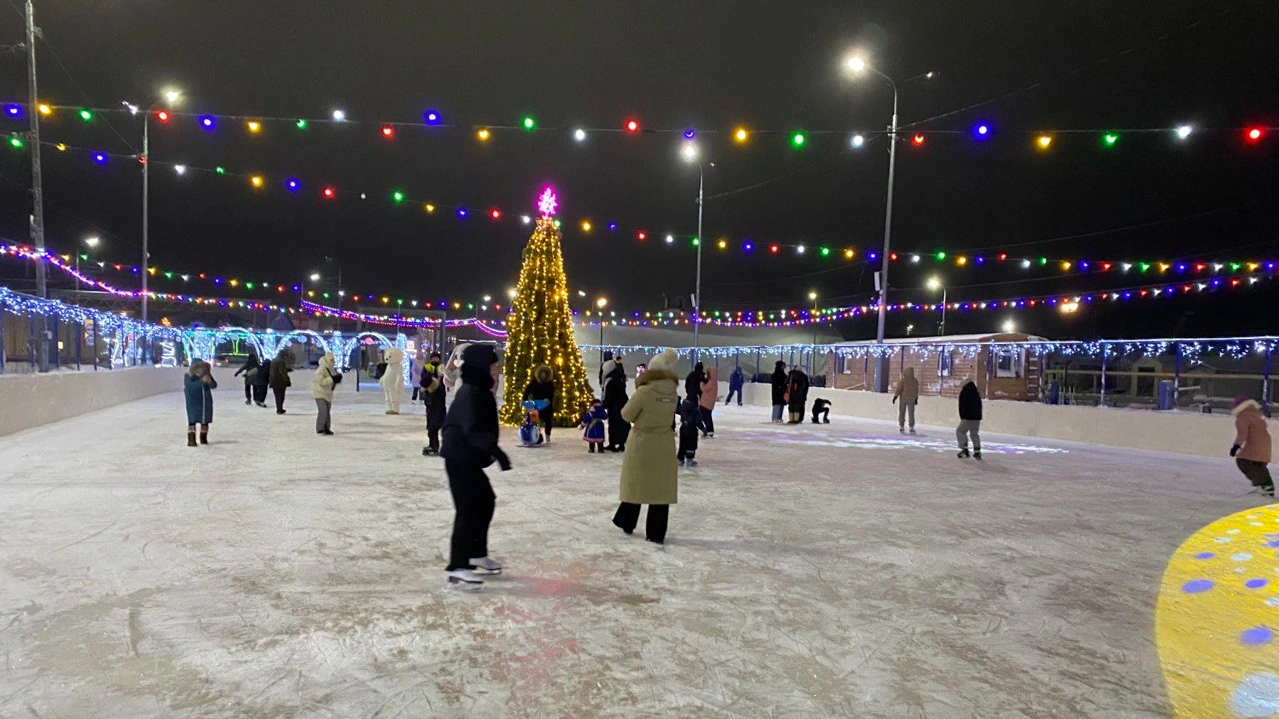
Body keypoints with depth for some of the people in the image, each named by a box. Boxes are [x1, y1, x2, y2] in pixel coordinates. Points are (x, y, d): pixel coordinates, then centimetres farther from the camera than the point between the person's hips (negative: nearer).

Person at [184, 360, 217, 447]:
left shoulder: (207, 374, 3)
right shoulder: (189, 376, -9)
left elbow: (214, 386, 1)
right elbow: (190, 386, -26)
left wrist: (210, 381, -21)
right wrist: (202, 381, -35)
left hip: (206, 402, 4)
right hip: (193, 403, -4)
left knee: (205, 421, 11)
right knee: (192, 421, -10)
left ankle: (203, 439, 26)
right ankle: (191, 440, -9)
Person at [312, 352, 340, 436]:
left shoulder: (333, 369, 6)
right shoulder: (321, 369, -19)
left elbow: (337, 381, 10)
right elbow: (321, 381, -31)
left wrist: (338, 378, -13)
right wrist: (332, 379, -35)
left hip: (328, 393, 8)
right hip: (319, 393, -8)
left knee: (328, 412, 11)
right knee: (323, 411, -18)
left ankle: (326, 429, 20)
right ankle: (319, 429, -10)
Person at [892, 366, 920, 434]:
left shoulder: (902, 380, -11)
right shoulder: (915, 381, 1)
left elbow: (899, 389, -11)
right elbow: (916, 391, 7)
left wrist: (895, 396, -4)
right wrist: (916, 399, 16)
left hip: (903, 398, -2)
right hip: (911, 399, 2)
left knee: (902, 413, 7)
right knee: (911, 413, 4)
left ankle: (901, 427, 9)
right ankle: (911, 428, 1)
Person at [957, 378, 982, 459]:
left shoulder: (964, 392, -5)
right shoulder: (977, 393, 18)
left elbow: (962, 406, -13)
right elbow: (980, 406, 21)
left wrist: (962, 417, -14)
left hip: (968, 418, -7)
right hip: (977, 417, 7)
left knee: (960, 431, 4)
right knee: (974, 434, 18)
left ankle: (964, 449, -4)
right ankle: (977, 452, 14)